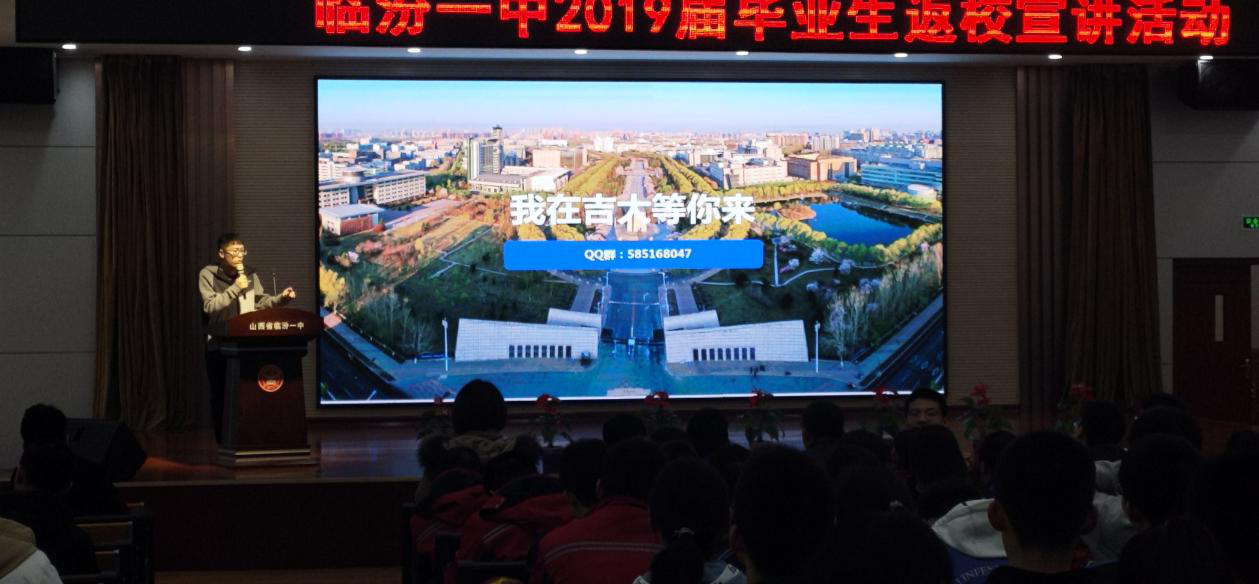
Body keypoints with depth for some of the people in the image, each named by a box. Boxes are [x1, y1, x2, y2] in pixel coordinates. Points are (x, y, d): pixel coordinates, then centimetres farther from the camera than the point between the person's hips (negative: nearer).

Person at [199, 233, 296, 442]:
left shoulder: (250, 275, 7)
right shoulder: (207, 275, -4)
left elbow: (262, 301, 10)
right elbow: (209, 306, -14)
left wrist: (281, 298, -9)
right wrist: (235, 289, -19)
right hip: (218, 345, -3)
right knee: (220, 395, 3)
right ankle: (224, 443, 13)